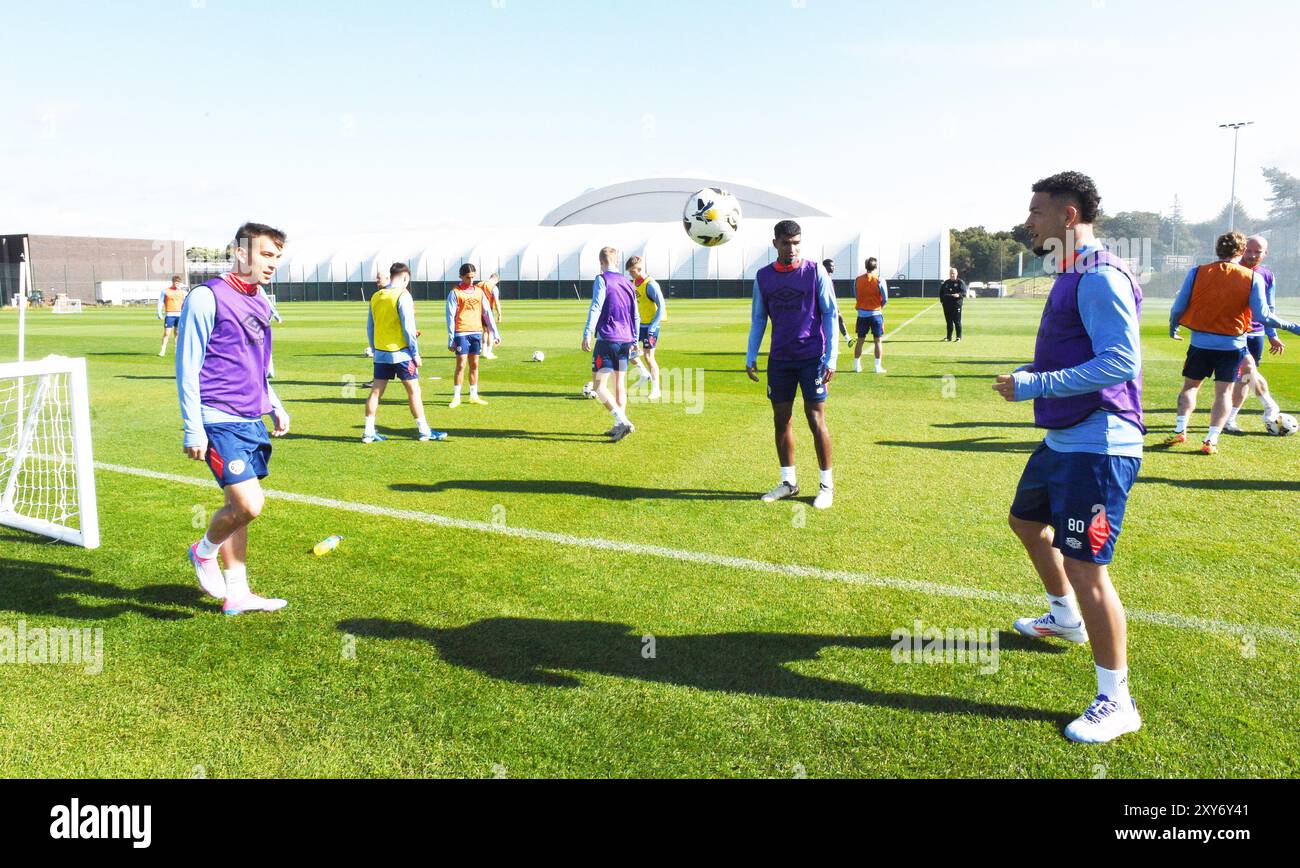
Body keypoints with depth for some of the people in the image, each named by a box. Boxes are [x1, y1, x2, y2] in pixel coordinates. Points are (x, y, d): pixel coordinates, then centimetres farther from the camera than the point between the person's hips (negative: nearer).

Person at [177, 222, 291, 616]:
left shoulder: (260, 302, 14)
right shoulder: (207, 298, -10)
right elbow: (187, 367, -11)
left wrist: (275, 406, 18)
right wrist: (193, 429, -14)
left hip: (252, 422, 8)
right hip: (220, 422, -8)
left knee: (238, 507, 12)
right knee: (249, 505, -16)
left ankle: (237, 593, 20)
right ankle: (204, 552, 14)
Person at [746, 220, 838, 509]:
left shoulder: (815, 272, -4)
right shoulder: (763, 276, 5)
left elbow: (830, 314, -2)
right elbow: (757, 319, 12)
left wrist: (831, 358, -8)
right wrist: (750, 357, 7)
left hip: (812, 358, -3)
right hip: (779, 359, 4)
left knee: (816, 420, -2)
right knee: (781, 420, 7)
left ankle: (827, 485, 10)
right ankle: (788, 482, 20)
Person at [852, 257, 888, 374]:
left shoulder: (858, 279, 0)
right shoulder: (879, 280, -9)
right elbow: (885, 299, -7)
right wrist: (880, 306, 11)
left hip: (862, 313, 3)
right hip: (875, 313, -3)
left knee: (860, 340, 10)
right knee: (878, 340, 5)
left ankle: (857, 366, 11)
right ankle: (878, 366, 4)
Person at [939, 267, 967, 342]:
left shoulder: (960, 282, 2)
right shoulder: (946, 283, 17)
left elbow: (964, 292, -7)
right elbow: (941, 292, 23)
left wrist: (959, 295, -27)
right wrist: (942, 300, 8)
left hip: (956, 304, -5)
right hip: (947, 304, 5)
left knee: (957, 321, -5)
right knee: (949, 321, 8)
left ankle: (959, 337, 0)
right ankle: (949, 337, 15)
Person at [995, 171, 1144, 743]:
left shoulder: (1100, 277, -18)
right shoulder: (1073, 276, 14)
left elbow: (1120, 363, -26)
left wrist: (1035, 385, -23)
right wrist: (1036, 373, 8)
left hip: (1096, 448, -11)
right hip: (1062, 439, 11)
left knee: (1085, 569, -8)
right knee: (1026, 520, 28)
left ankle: (1116, 702, 6)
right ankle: (1066, 618, 49)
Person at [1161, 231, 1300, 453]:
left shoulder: (1197, 272, -4)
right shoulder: (1253, 278, -5)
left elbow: (1178, 308, -1)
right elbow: (1263, 316, -8)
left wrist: (1173, 328, 17)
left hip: (1200, 342, 0)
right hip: (1233, 344, 0)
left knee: (1190, 386, 14)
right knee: (1223, 392, 7)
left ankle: (1179, 431, 6)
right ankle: (1211, 441, 4)